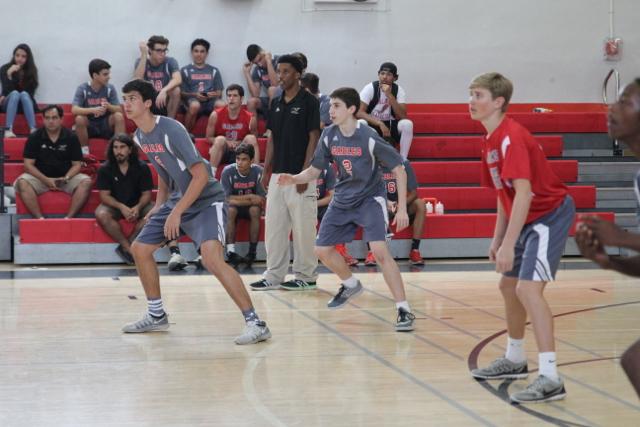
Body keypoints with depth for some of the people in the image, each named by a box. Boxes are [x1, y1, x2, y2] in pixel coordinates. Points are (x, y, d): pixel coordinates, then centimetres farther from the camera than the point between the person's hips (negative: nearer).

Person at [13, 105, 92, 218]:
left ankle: (69, 218, -31)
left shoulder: (71, 137, 0)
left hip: (66, 177, 1)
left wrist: (66, 178, -19)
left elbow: (77, 164, 2)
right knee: (22, 182, -32)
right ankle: (40, 218, -34)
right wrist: (46, 180, -18)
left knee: (86, 182, -28)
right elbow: (28, 164, -4)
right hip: (41, 177, -1)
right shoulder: (34, 138, -1)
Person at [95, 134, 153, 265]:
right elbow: (105, 195, -9)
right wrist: (121, 207, -27)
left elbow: (146, 193, -5)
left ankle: (126, 246, -27)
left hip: (137, 205, 1)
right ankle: (129, 248, -28)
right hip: (114, 205, 0)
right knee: (101, 214, -33)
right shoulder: (105, 169, -6)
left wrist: (138, 207, -26)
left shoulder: (142, 167, -5)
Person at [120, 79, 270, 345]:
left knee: (211, 258, -28)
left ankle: (255, 324, -25)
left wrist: (176, 213, -25)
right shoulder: (140, 137, 5)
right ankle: (156, 316, 26)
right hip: (177, 201, 9)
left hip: (206, 201, -9)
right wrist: (159, 206, 12)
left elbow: (201, 175, -25)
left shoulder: (171, 130, -22)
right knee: (139, 248, 10)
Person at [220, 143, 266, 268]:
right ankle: (231, 251, -36)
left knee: (255, 209, -33)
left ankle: (252, 252, -29)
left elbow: (262, 200, -15)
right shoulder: (228, 171, -16)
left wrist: (238, 200, -21)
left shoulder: (258, 171, -15)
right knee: (229, 209, -33)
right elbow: (226, 199, -18)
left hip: (251, 207, 0)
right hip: (234, 208, 0)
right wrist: (250, 197, -22)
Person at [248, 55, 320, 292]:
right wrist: (266, 170, 11)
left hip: (299, 175, -7)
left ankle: (306, 276, 7)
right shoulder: (276, 104, 13)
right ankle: (274, 276, 13)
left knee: (303, 227, -2)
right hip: (278, 174, 7)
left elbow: (314, 138, -10)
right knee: (273, 226, 7)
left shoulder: (308, 102, -7)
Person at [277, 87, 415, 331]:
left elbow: (399, 170, -16)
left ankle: (404, 310, -17)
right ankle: (350, 285, 36)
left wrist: (402, 208, -20)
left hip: (370, 199, -6)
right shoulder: (329, 136, -6)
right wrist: (294, 179, -17)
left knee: (379, 250, -23)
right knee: (322, 249, 7)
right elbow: (315, 170, 4)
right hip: (342, 200, 6)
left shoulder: (368, 138, -21)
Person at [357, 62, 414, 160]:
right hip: (372, 125, -2)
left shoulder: (398, 90, -8)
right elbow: (359, 112, -22)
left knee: (407, 124, -30)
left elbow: (402, 117, -20)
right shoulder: (370, 88, -13)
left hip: (391, 125, 2)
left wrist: (389, 95, -29)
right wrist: (380, 124, -34)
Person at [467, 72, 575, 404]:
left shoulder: (511, 138, -22)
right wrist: (497, 240, 16)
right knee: (508, 285, 19)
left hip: (550, 214, -10)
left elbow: (523, 193, -28)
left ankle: (550, 378, -24)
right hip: (529, 219, 10)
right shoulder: (491, 140, 8)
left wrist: (508, 245, -30)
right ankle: (515, 359, 37)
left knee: (528, 289, -21)